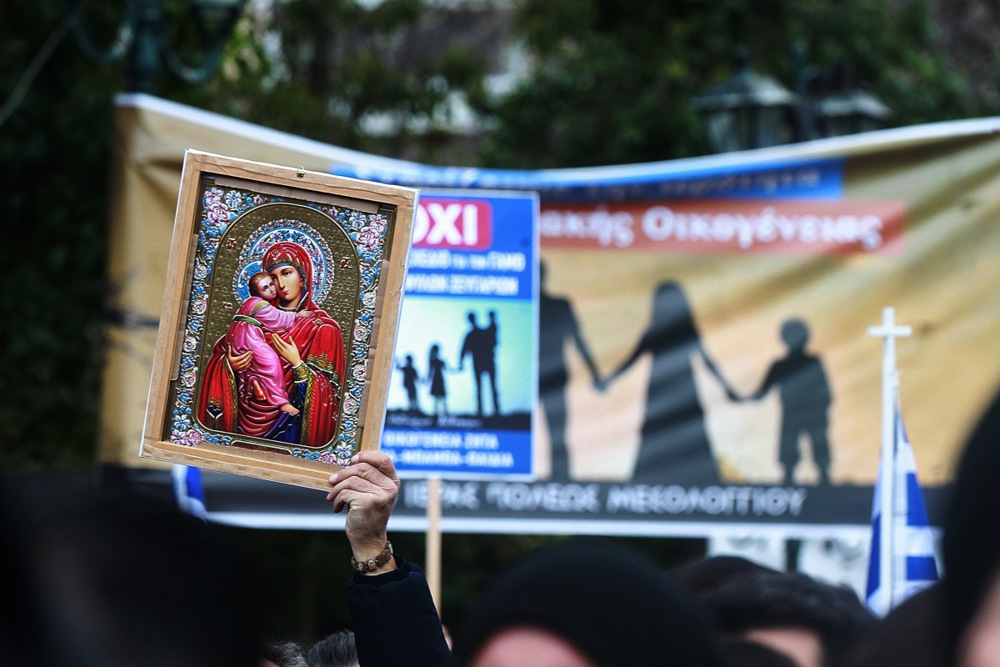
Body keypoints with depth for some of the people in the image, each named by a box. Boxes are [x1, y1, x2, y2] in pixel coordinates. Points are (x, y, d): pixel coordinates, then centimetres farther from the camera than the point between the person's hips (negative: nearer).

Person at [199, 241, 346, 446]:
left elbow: (328, 392, -8)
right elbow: (221, 354, 11)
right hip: (246, 418, 4)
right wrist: (229, 365, -10)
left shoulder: (322, 328, -5)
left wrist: (297, 364, -19)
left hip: (288, 427, -4)